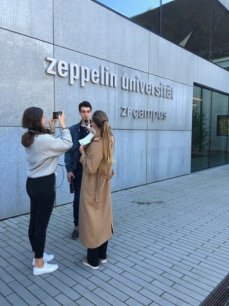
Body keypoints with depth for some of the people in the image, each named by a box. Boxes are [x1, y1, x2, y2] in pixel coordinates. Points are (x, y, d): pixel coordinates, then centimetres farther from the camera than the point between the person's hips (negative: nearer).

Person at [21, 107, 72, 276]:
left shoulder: (29, 139, 6)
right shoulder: (43, 139, -22)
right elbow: (68, 144, -15)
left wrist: (52, 129, 12)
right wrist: (63, 125, -5)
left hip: (32, 183, 9)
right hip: (44, 185, -9)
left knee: (34, 221, 17)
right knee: (41, 223, 1)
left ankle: (38, 255, 35)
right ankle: (39, 264, 15)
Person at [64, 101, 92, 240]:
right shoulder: (73, 129, 1)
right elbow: (69, 150, 0)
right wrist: (69, 169, -5)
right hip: (78, 169, 0)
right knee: (78, 198, 5)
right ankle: (77, 226, 20)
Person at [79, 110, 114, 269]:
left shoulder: (96, 143, -23)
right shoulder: (109, 140, 3)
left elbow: (90, 168, -23)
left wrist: (83, 153, -10)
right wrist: (88, 150, 12)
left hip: (93, 188, -8)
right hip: (104, 185, 8)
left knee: (92, 220, 4)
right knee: (103, 217, 16)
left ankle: (93, 260, 18)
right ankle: (103, 255, 30)